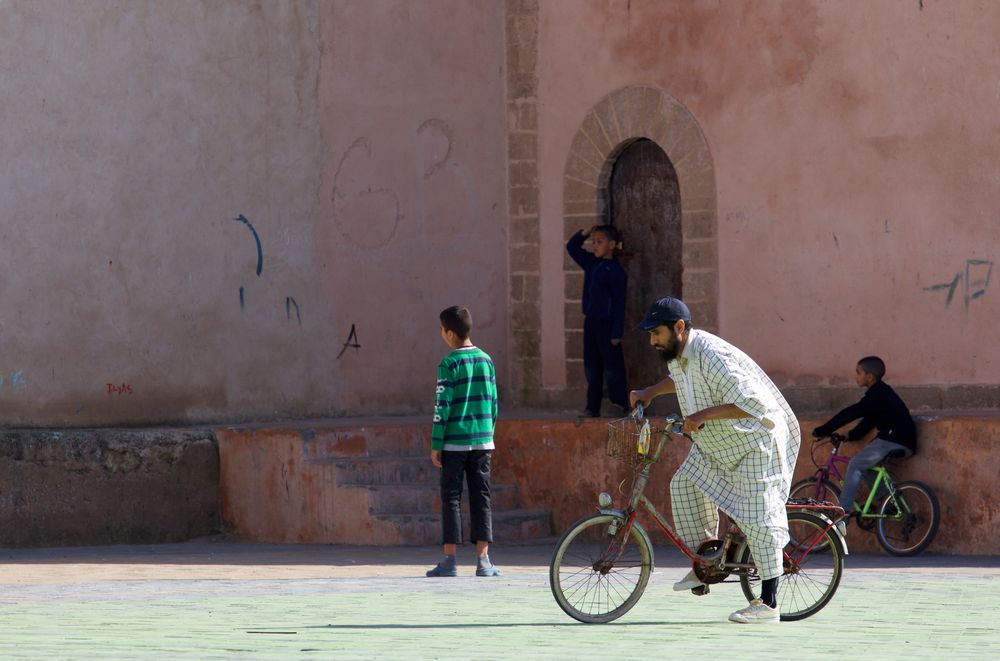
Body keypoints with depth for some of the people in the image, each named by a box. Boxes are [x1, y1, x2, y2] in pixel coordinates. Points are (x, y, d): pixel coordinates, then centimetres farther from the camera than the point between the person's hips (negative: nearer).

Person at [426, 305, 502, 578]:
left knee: (451, 498, 2)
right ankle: (483, 560, 1)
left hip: (455, 442, -4)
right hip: (482, 441, 4)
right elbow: (493, 402, 11)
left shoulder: (449, 364, -8)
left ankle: (450, 560, -1)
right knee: (481, 497, 6)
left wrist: (436, 445, -5)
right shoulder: (486, 360, 7)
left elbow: (442, 406, -10)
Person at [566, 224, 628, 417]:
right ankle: (593, 407, 15)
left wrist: (617, 333, -16)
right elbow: (572, 247, 22)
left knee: (612, 367, -5)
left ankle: (621, 406, 0)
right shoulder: (591, 262, 9)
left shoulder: (616, 271, -12)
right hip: (590, 321, 8)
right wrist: (585, 233, 5)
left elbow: (619, 304, -14)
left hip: (607, 324, -8)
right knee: (591, 367, 10)